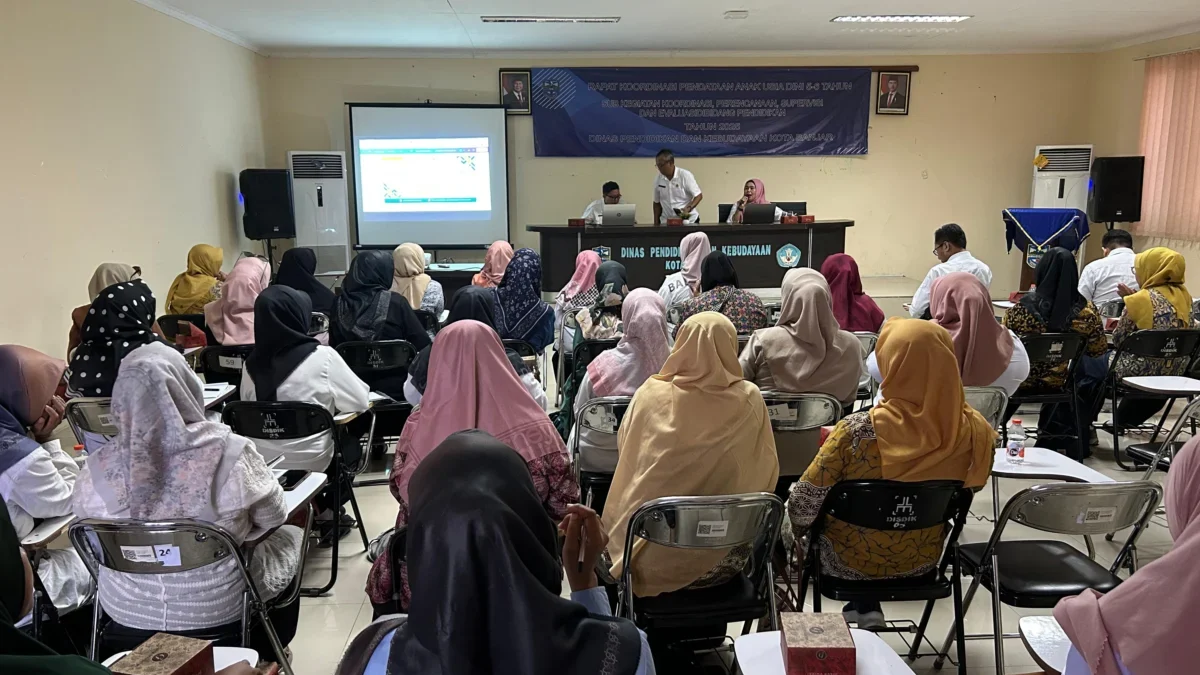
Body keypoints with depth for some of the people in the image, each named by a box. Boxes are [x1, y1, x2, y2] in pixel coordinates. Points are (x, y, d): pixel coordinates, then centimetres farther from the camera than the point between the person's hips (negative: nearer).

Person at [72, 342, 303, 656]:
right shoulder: (230, 451, -25)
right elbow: (273, 518, -8)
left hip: (128, 614, 3)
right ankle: (263, 656, 42)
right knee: (289, 537, 24)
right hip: (222, 612, -3)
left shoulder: (96, 469, -17)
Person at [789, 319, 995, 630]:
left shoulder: (858, 431, -33)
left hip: (853, 563, -4)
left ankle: (865, 607, 31)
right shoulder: (975, 432, -20)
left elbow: (803, 505, -24)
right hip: (924, 560, 4)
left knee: (790, 514, 25)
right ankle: (865, 607, 35)